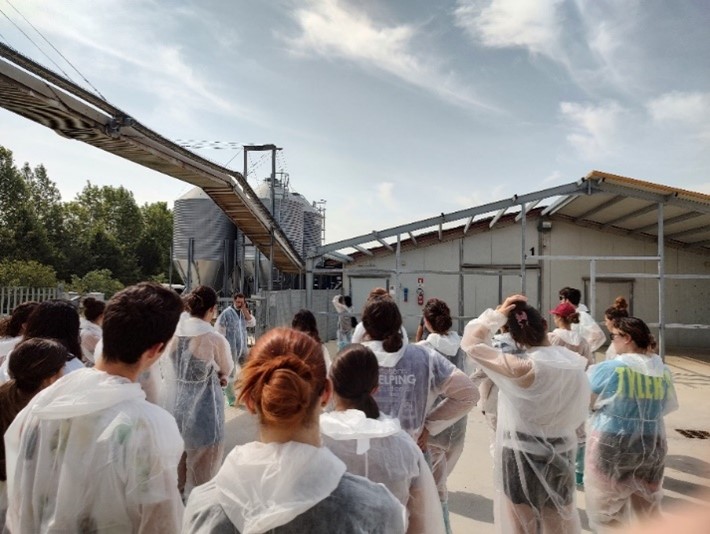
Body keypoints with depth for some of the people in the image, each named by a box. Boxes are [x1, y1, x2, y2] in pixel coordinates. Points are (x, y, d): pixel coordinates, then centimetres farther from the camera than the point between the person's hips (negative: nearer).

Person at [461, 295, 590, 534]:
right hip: (561, 453, 5)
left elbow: (471, 343, -18)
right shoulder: (574, 362, -7)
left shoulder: (523, 367, -23)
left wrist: (497, 314, -15)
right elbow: (579, 412, 6)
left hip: (522, 455, -5)